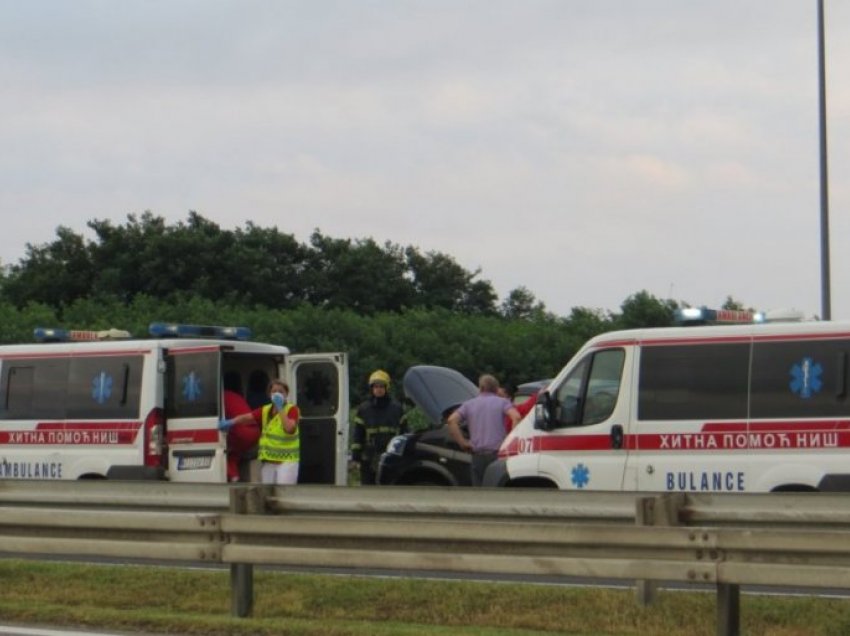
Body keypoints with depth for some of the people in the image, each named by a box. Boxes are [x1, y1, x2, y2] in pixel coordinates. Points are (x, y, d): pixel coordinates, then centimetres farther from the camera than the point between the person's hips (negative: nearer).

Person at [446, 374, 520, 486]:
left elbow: (451, 420, -4)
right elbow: (516, 417, -14)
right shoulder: (502, 402, 5)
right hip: (498, 455, -2)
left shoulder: (469, 404, 12)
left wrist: (462, 442, 0)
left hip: (478, 457, 2)